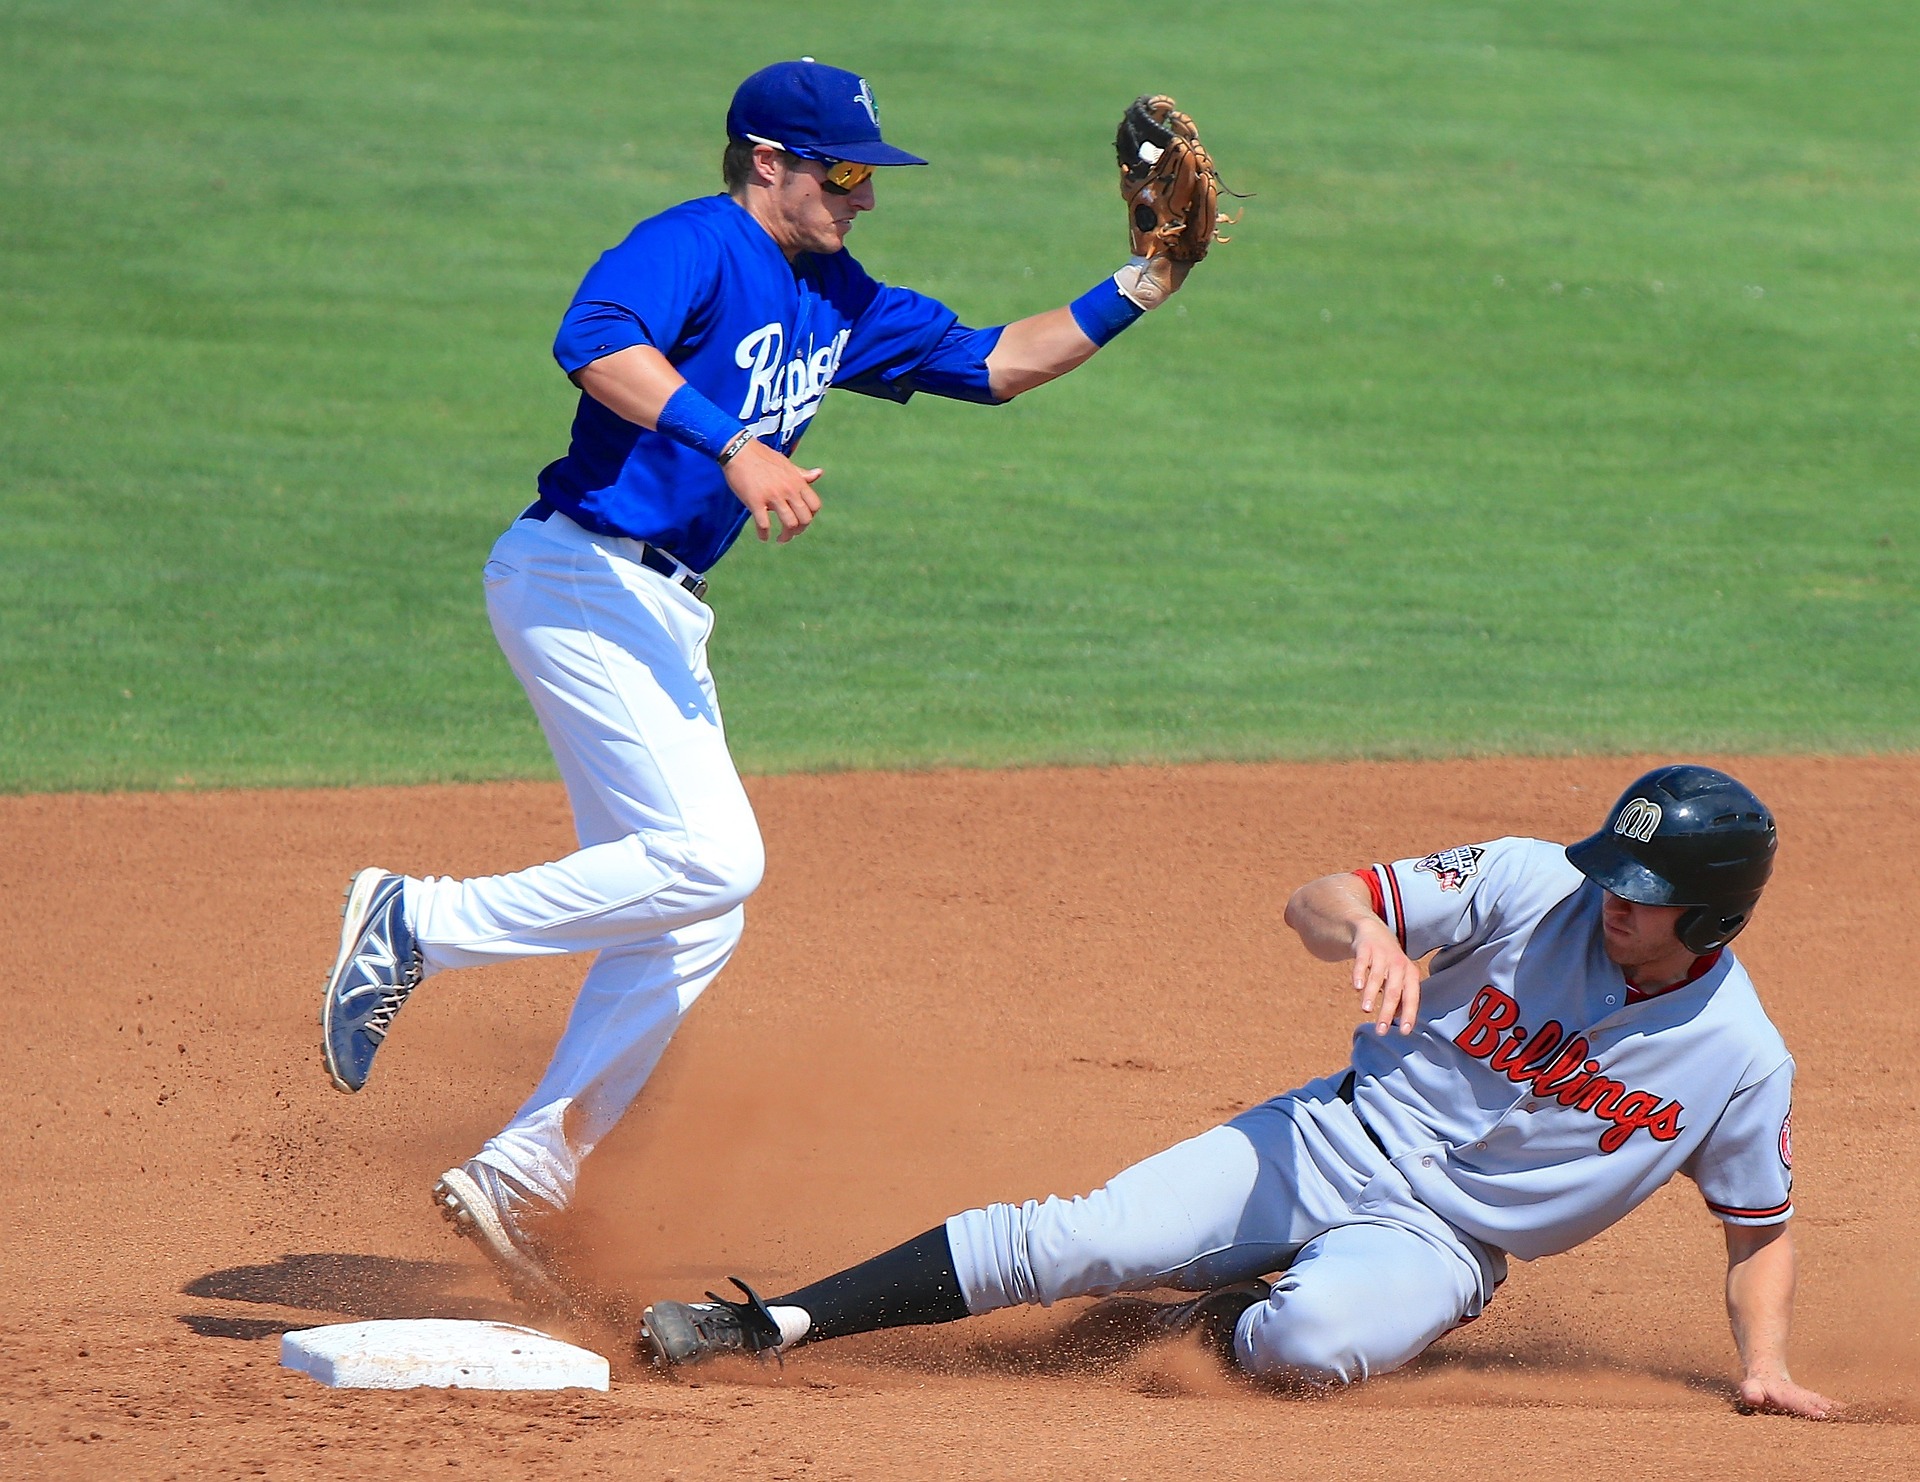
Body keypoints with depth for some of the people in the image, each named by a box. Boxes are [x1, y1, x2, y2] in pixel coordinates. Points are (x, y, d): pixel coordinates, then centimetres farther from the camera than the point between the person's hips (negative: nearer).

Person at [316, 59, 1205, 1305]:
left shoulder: (836, 303, 17)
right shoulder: (698, 246, -10)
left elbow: (993, 363, 22)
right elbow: (595, 341, -30)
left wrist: (1137, 291, 9)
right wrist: (732, 447, -38)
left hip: (662, 619, 10)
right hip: (577, 579, -10)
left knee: (686, 919, 5)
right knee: (709, 857, -21)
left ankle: (523, 1178, 8)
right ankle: (418, 924, -11)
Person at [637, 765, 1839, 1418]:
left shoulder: (1744, 1061, -9)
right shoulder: (1530, 886, -9)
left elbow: (1762, 1227, 6)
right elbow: (1318, 901, -9)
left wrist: (1764, 1367, -10)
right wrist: (1368, 929, -33)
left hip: (1443, 1244, -1)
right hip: (1342, 1139, 1)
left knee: (1316, 1340, -37)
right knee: (1071, 1242, -15)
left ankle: (1237, 1327, -1)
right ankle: (772, 1327, -12)